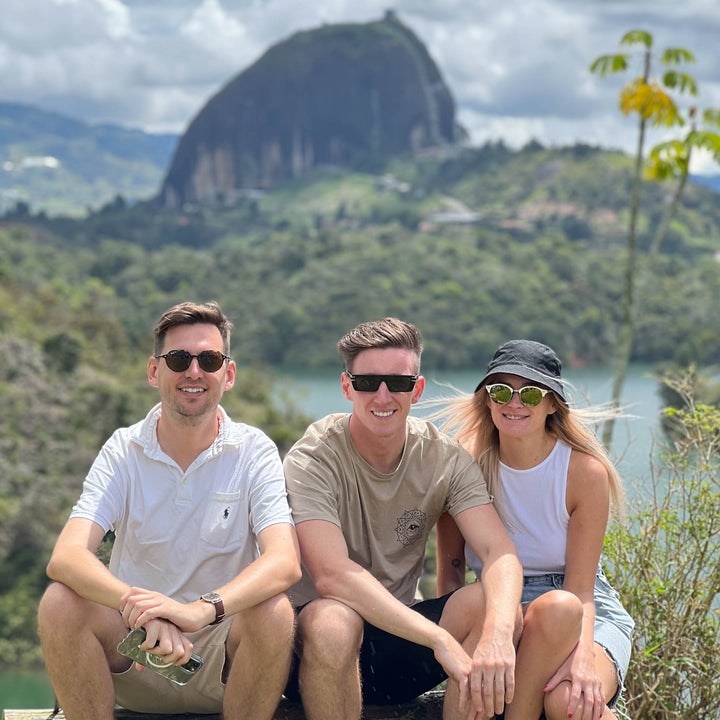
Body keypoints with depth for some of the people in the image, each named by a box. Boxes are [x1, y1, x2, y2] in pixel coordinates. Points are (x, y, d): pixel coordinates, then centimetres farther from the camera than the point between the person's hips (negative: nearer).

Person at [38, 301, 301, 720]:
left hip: (222, 658, -1)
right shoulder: (122, 453, -4)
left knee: (273, 611, -30)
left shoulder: (254, 452, -6)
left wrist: (202, 609, -42)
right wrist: (138, 605, -40)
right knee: (61, 602, -25)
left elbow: (285, 561, -22)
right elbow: (66, 558, -19)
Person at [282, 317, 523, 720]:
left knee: (496, 606, -23)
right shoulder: (313, 459, -16)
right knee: (333, 620, -37)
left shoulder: (446, 458, -4)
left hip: (399, 634, 3)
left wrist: (498, 635, -40)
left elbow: (500, 552, -17)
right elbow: (330, 574, -30)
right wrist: (440, 640, -39)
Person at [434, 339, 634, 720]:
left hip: (584, 616, -1)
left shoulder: (585, 471, -11)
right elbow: (450, 575, -3)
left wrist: (583, 655, -34)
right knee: (554, 607, -36)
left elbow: (580, 591, -13)